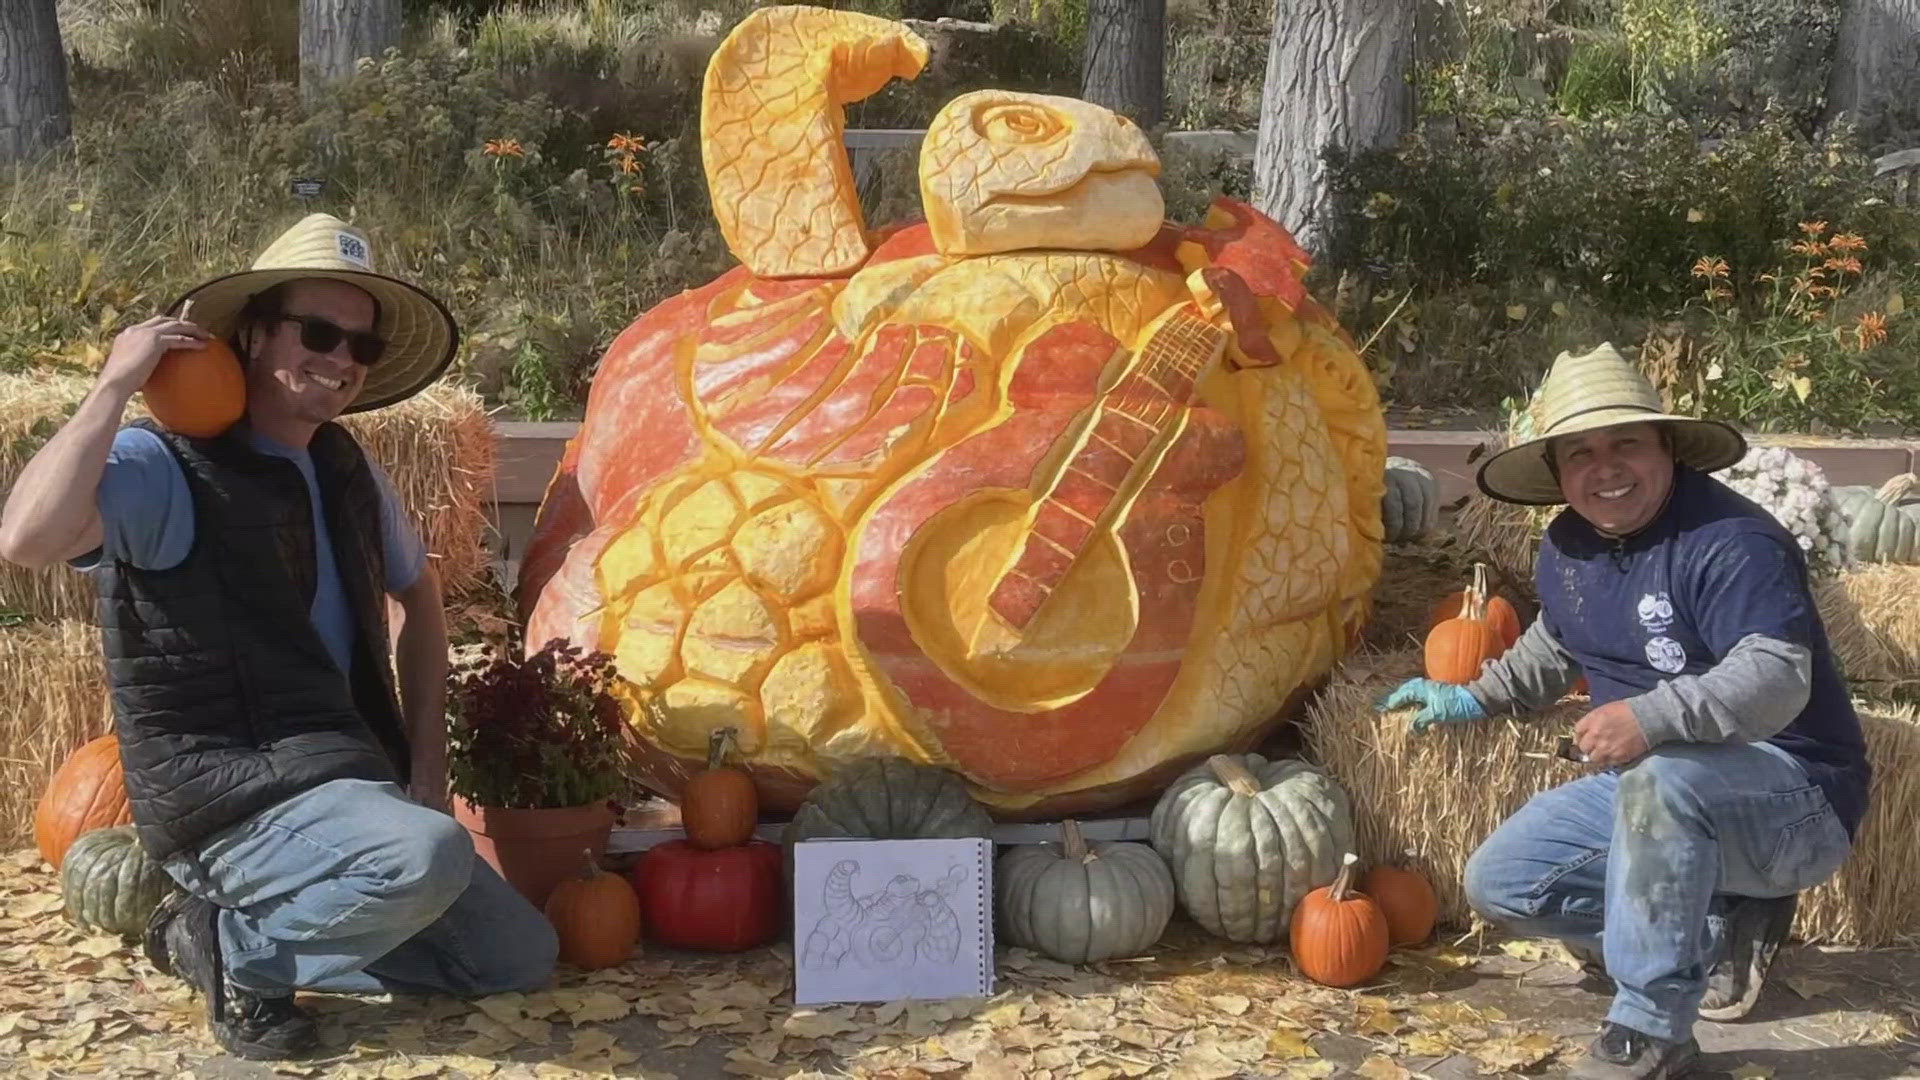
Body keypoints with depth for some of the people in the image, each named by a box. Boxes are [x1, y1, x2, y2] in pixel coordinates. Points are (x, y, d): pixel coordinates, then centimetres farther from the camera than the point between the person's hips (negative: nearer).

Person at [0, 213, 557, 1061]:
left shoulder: (347, 471, 10)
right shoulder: (160, 465, -13)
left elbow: (418, 595, 25)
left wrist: (426, 763, 15)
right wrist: (115, 385, -26)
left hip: (347, 788, 8)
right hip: (228, 802, -8)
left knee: (521, 958, 6)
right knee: (430, 855, -35)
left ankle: (282, 924, 11)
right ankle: (229, 946, -7)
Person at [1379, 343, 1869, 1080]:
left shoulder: (1729, 541, -23)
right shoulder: (1567, 549, 4)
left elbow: (1778, 676, -36)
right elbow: (1556, 647, 26)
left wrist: (1653, 717, -48)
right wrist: (1476, 698, 20)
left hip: (1795, 798, -9)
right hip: (1649, 789, 9)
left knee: (1662, 780, -42)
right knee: (1497, 883, 3)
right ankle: (1723, 927, 7)